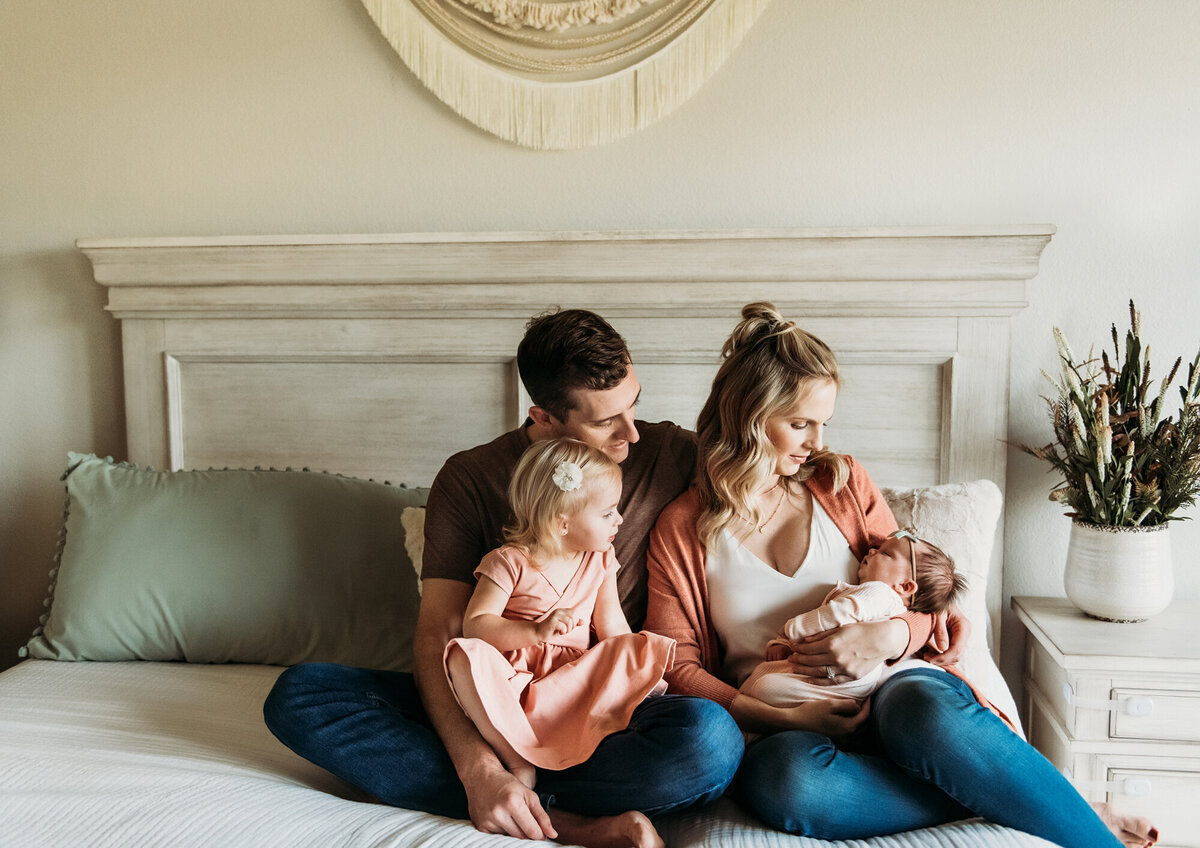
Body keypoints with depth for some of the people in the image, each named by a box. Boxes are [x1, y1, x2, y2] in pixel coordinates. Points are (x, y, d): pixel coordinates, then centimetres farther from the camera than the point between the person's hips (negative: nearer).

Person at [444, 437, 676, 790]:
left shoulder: (599, 559, 9)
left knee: (646, 648, -19)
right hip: (513, 678, -3)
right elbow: (474, 624, -15)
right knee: (466, 654, -33)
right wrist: (536, 631, -28)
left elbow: (614, 629, 9)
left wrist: (637, 670, -5)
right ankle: (518, 761, -32)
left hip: (576, 676, 3)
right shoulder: (509, 562, -7)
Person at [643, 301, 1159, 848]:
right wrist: (784, 719, -14)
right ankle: (1002, 793, -22)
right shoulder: (680, 530, 5)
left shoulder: (844, 484, 12)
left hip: (890, 688, 1)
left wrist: (889, 637, -10)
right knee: (778, 777, -38)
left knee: (923, 710, -37)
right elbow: (677, 667, 1)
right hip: (789, 730, -1)